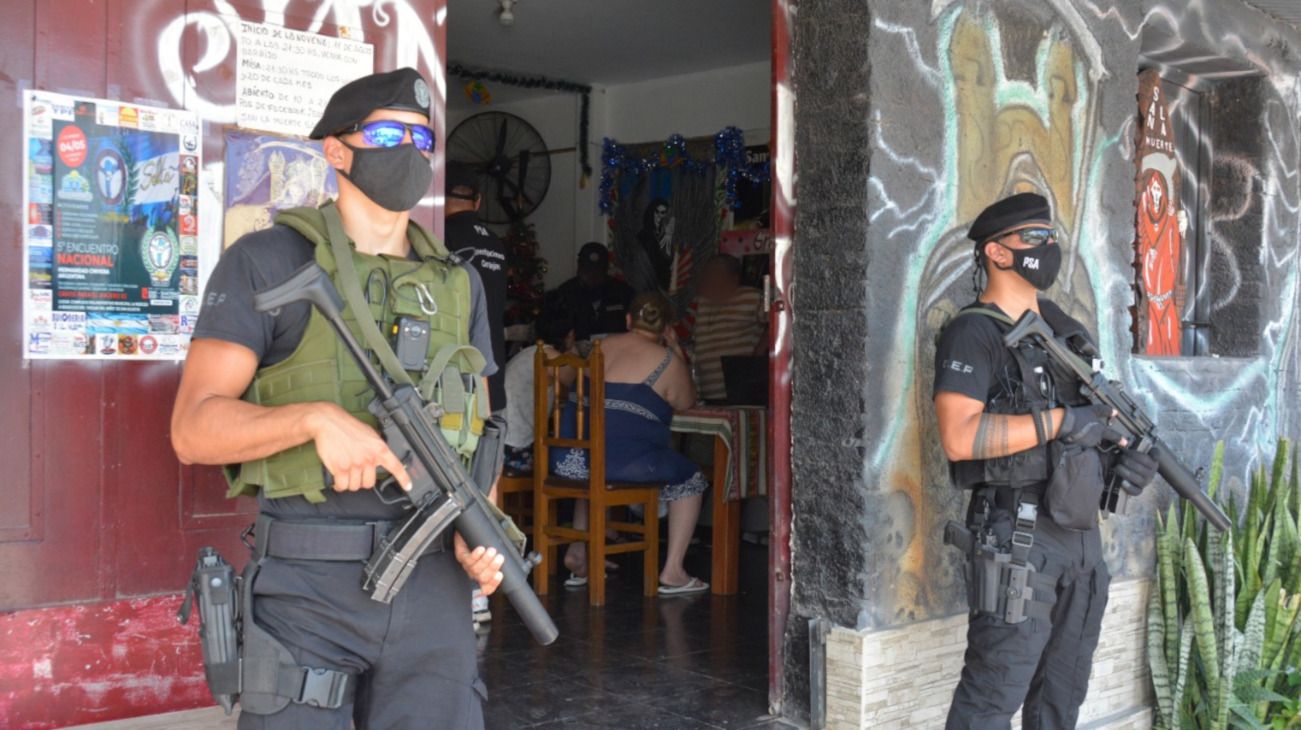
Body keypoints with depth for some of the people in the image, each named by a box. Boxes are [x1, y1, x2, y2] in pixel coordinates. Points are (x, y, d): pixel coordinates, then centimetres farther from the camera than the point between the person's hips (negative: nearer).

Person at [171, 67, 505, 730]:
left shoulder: (457, 283, 13)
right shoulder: (267, 263, -2)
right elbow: (193, 428, -9)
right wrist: (318, 418, -25)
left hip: (433, 587, 4)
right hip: (307, 589, -4)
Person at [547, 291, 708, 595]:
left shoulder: (603, 346, 19)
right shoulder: (667, 361, 3)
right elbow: (686, 403, 20)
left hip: (567, 459, 6)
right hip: (625, 461, -6)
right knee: (690, 479, 18)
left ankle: (578, 553, 33)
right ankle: (672, 572, 15)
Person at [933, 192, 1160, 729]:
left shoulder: (1066, 332, 15)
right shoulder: (974, 334, -10)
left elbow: (1101, 417, 23)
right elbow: (959, 437, -22)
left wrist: (1128, 457, 1)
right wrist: (1061, 422, -22)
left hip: (1081, 532, 8)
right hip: (1016, 537, -8)